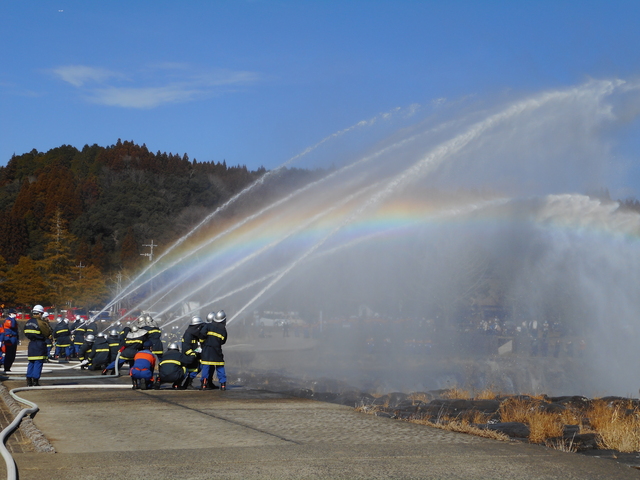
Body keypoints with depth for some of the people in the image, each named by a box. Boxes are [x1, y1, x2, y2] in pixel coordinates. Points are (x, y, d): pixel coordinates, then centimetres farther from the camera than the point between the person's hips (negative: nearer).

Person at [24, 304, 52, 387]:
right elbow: (48, 333, -11)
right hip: (40, 345, -7)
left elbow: (26, 333, 14)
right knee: (38, 363, -3)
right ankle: (35, 381, -6)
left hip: (31, 344, 7)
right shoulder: (40, 322, -15)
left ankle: (29, 381, 15)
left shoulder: (28, 322, 9)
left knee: (31, 362, 15)